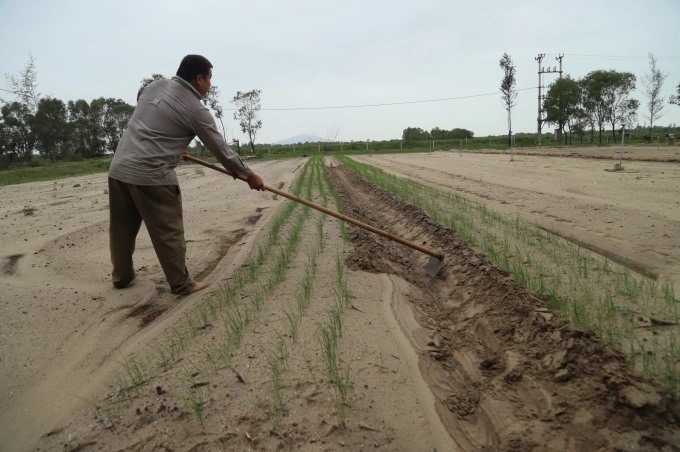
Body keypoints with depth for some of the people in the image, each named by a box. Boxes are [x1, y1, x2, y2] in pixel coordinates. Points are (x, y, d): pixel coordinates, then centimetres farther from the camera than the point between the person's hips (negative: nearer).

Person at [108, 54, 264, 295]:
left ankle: (121, 276, 34)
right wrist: (248, 175, 7)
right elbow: (221, 149, -3)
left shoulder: (154, 86, 11)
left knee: (122, 228, 18)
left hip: (119, 168, 8)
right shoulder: (196, 110, -8)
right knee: (168, 232, 3)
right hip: (151, 175, -7)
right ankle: (182, 284, 12)